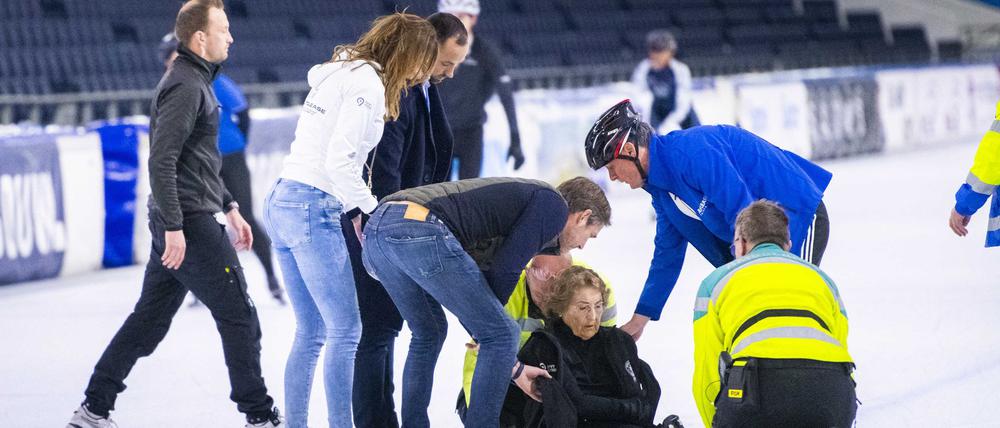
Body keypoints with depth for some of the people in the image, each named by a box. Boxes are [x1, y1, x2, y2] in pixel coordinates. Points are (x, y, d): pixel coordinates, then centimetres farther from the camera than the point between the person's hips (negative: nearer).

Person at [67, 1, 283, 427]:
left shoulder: (196, 81, 17)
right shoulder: (185, 87, -16)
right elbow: (162, 161, -22)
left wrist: (229, 207, 26)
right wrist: (173, 227, -24)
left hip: (178, 222, 10)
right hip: (192, 223, -10)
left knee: (150, 317, 11)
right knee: (238, 315, -2)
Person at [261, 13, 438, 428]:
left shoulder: (337, 74, 19)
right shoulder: (367, 82, -11)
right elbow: (340, 161, -18)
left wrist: (354, 209, 10)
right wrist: (369, 211, -7)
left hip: (282, 202, 9)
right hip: (314, 209, -9)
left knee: (310, 333, 12)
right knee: (345, 330, -6)